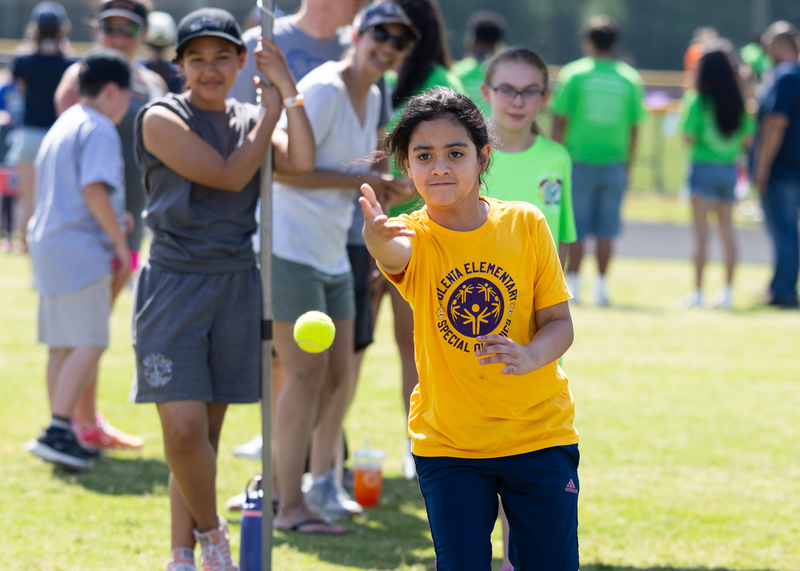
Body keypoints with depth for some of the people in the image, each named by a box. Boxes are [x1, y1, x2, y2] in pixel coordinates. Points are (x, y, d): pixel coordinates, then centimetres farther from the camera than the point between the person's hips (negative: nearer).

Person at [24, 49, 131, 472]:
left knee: (63, 346, 12)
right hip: (79, 248, -10)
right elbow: (94, 188, -21)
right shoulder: (99, 130, -10)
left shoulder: (62, 126, 19)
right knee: (89, 343, -11)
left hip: (48, 243, 10)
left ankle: (62, 437, 15)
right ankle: (57, 432, -19)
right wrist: (120, 240, -14)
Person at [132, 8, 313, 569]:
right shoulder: (162, 118, -5)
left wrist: (288, 88, -10)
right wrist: (270, 112, -4)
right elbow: (229, 175, -13)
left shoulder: (250, 120, 11)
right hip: (175, 285, -5)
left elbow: (300, 161, -8)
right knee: (184, 429, -15)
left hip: (236, 286, 5)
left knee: (207, 434, 7)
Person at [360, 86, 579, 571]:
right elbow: (394, 256, -35)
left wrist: (531, 356, -25)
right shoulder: (413, 236, -10)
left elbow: (559, 322, -2)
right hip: (447, 443, -1)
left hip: (538, 433, 1)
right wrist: (377, 238, -60)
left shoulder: (525, 224, -5)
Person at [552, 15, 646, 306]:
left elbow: (560, 121, -4)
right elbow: (633, 127, 4)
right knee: (606, 230, 7)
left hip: (579, 160, -2)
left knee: (575, 230, 3)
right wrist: (628, 164, 13)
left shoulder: (573, 74, -4)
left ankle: (572, 285, 2)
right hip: (613, 162, 2)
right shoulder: (630, 78, 3)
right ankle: (601, 287, 7)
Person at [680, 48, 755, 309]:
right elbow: (748, 139, 3)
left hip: (704, 167, -4)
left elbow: (689, 137, -13)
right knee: (727, 231, 10)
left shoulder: (698, 101, -11)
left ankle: (698, 292, -3)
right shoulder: (738, 103, 2)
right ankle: (728, 290, 11)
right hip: (730, 168, 4)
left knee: (701, 232, -1)